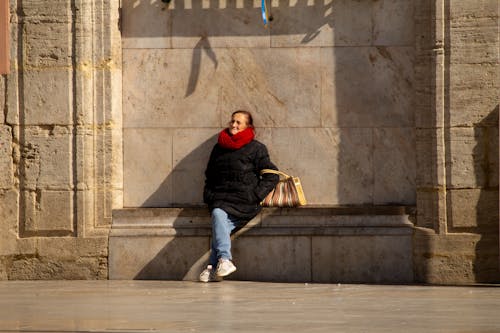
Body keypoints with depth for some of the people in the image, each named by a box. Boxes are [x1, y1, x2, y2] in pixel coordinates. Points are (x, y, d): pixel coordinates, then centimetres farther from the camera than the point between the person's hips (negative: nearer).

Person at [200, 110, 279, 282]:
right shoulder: (219, 148, 22)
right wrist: (208, 196, 13)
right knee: (217, 215, -31)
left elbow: (272, 176, 4)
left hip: (244, 202, -4)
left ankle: (213, 265, -42)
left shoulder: (256, 148, 8)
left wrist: (254, 196, -7)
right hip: (220, 199, 4)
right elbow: (209, 176, 31)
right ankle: (224, 259, -45)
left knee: (219, 215, -32)